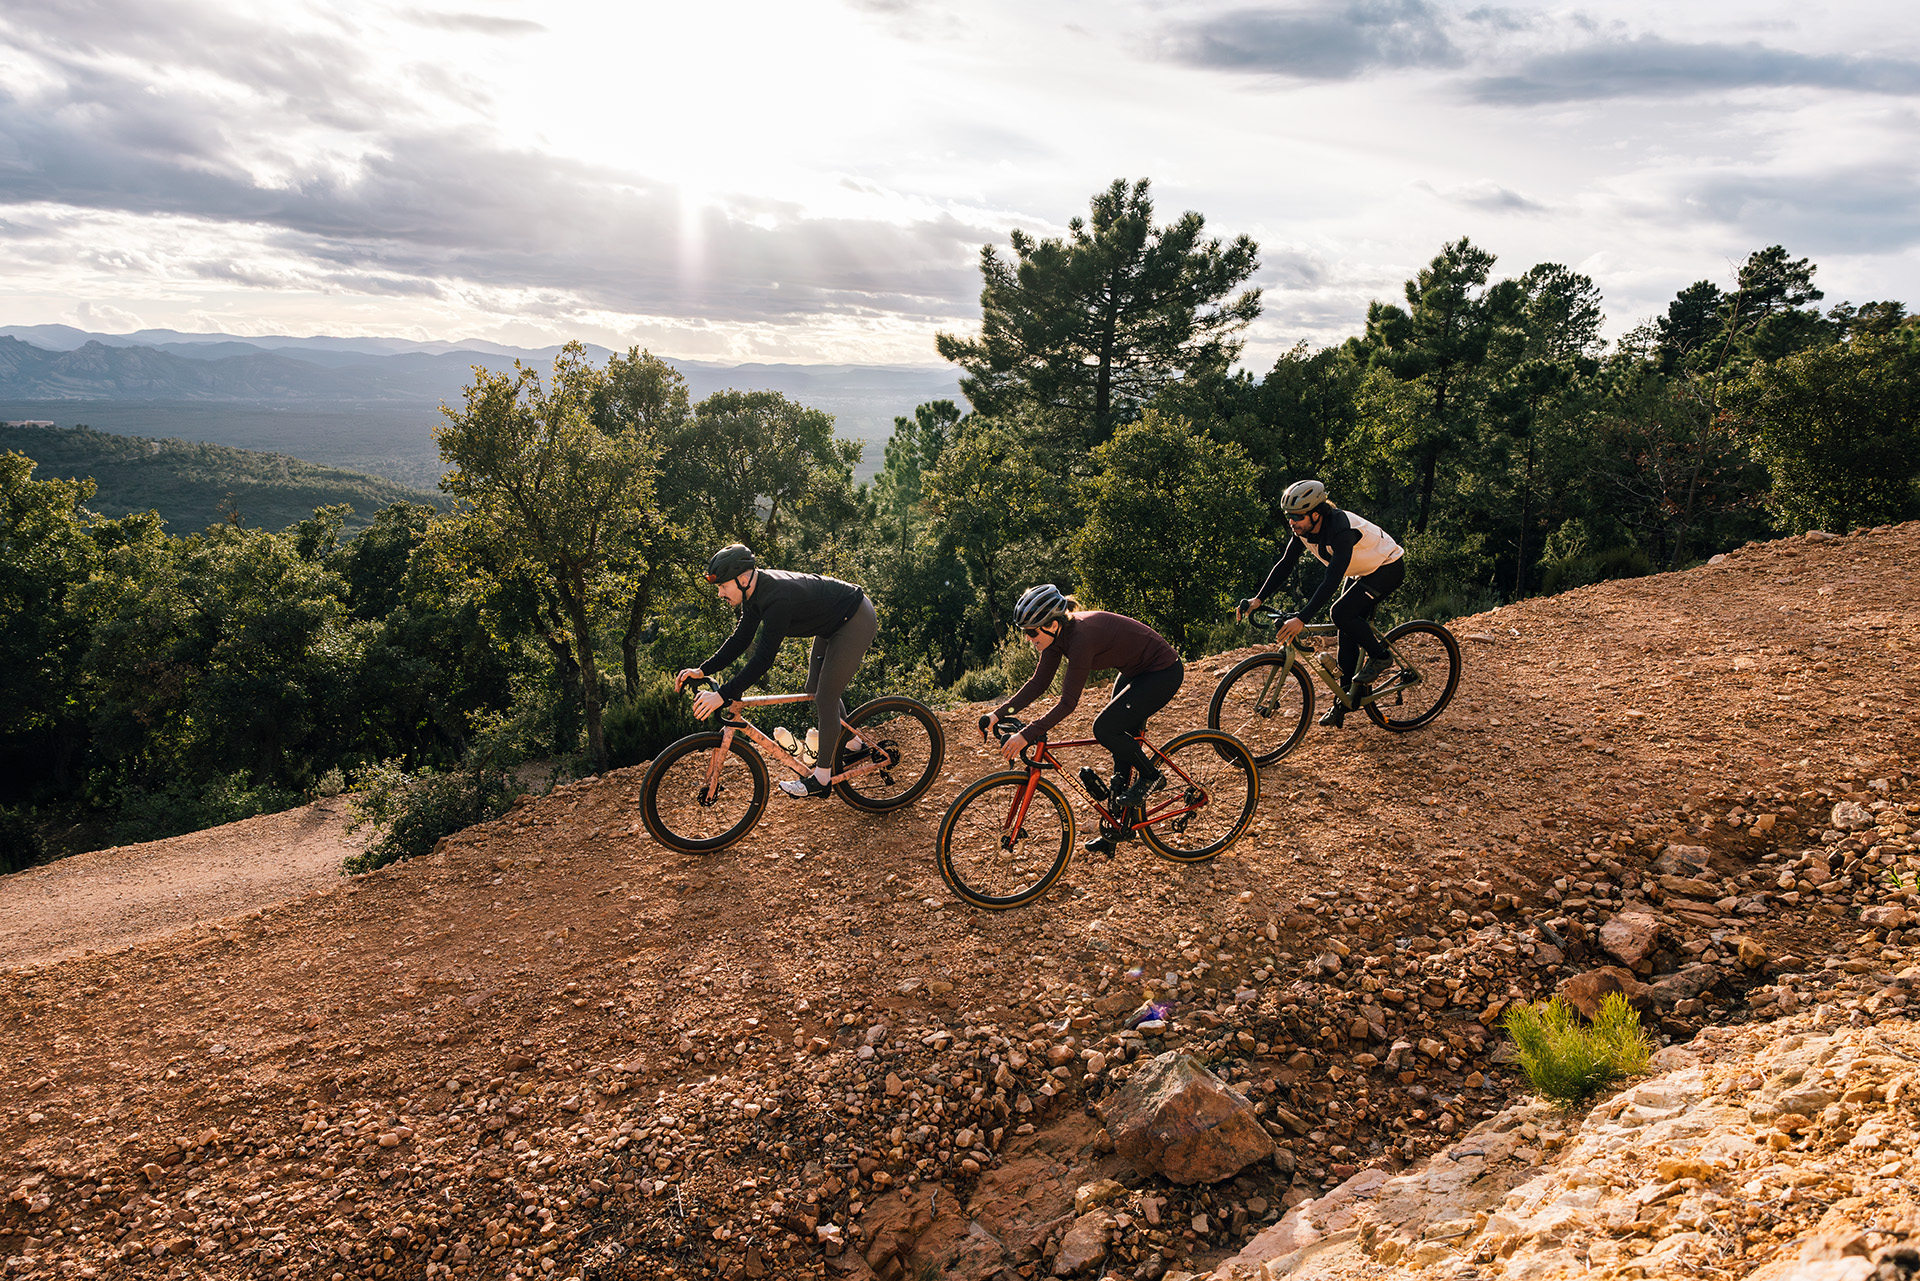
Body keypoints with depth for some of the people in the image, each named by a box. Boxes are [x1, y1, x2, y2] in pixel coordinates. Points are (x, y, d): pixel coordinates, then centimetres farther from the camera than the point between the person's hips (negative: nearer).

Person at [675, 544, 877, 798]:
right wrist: (702, 670, -6)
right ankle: (854, 746, 33)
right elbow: (740, 640, 2)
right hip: (833, 622, 10)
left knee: (825, 698, -8)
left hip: (856, 622, -10)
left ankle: (821, 778, 4)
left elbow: (764, 658, -37)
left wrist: (723, 695, -38)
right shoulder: (754, 591, -5)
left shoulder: (777, 598, -35)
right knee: (815, 690, 17)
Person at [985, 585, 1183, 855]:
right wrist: (999, 713, -10)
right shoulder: (1058, 632, -8)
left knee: (1105, 727, -18)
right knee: (1122, 737, 10)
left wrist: (1026, 735, -35)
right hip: (1135, 671, 9)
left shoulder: (1081, 636, -33)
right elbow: (1038, 682, -1)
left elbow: (1068, 703, -33)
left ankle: (1151, 777, 6)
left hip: (1163, 672, -9)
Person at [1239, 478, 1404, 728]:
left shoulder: (1342, 530, -37)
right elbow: (1284, 564, -7)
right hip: (1362, 571, 8)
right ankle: (1345, 698, 12)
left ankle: (1380, 656, -3)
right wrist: (1258, 599, -17)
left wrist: (1301, 619, -52)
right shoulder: (1304, 529, -14)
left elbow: (1332, 580, -45)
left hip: (1388, 567, -8)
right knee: (1348, 632, 4)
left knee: (1341, 612, -25)